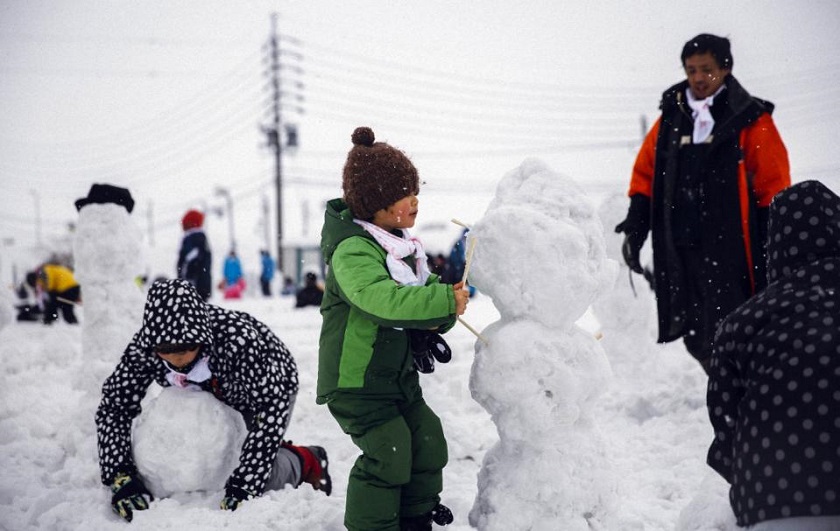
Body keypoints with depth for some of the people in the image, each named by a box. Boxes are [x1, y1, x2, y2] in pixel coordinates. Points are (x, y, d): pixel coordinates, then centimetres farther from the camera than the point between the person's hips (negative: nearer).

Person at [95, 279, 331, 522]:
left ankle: (306, 461, 13)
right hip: (214, 397, 5)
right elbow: (113, 406, -23)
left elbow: (271, 410, -42)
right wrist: (121, 478, -33)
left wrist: (244, 486, -45)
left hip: (272, 386, -5)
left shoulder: (240, 339, -44)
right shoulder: (143, 347, -31)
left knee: (261, 476, -20)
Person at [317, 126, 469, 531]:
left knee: (428, 441, 12)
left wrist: (440, 317, -5)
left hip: (398, 375, 9)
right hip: (355, 381, -9)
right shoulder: (352, 250, -23)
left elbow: (426, 287, 18)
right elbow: (382, 298, -39)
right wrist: (444, 301, -38)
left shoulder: (403, 246, 8)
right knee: (389, 453, -15)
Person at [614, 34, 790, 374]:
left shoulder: (750, 121, 0)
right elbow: (645, 175, 17)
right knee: (696, 337, 8)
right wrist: (635, 228, 6)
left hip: (730, 252, -5)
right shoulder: (670, 119, 13)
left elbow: (773, 188, -1)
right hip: (679, 251, 5)